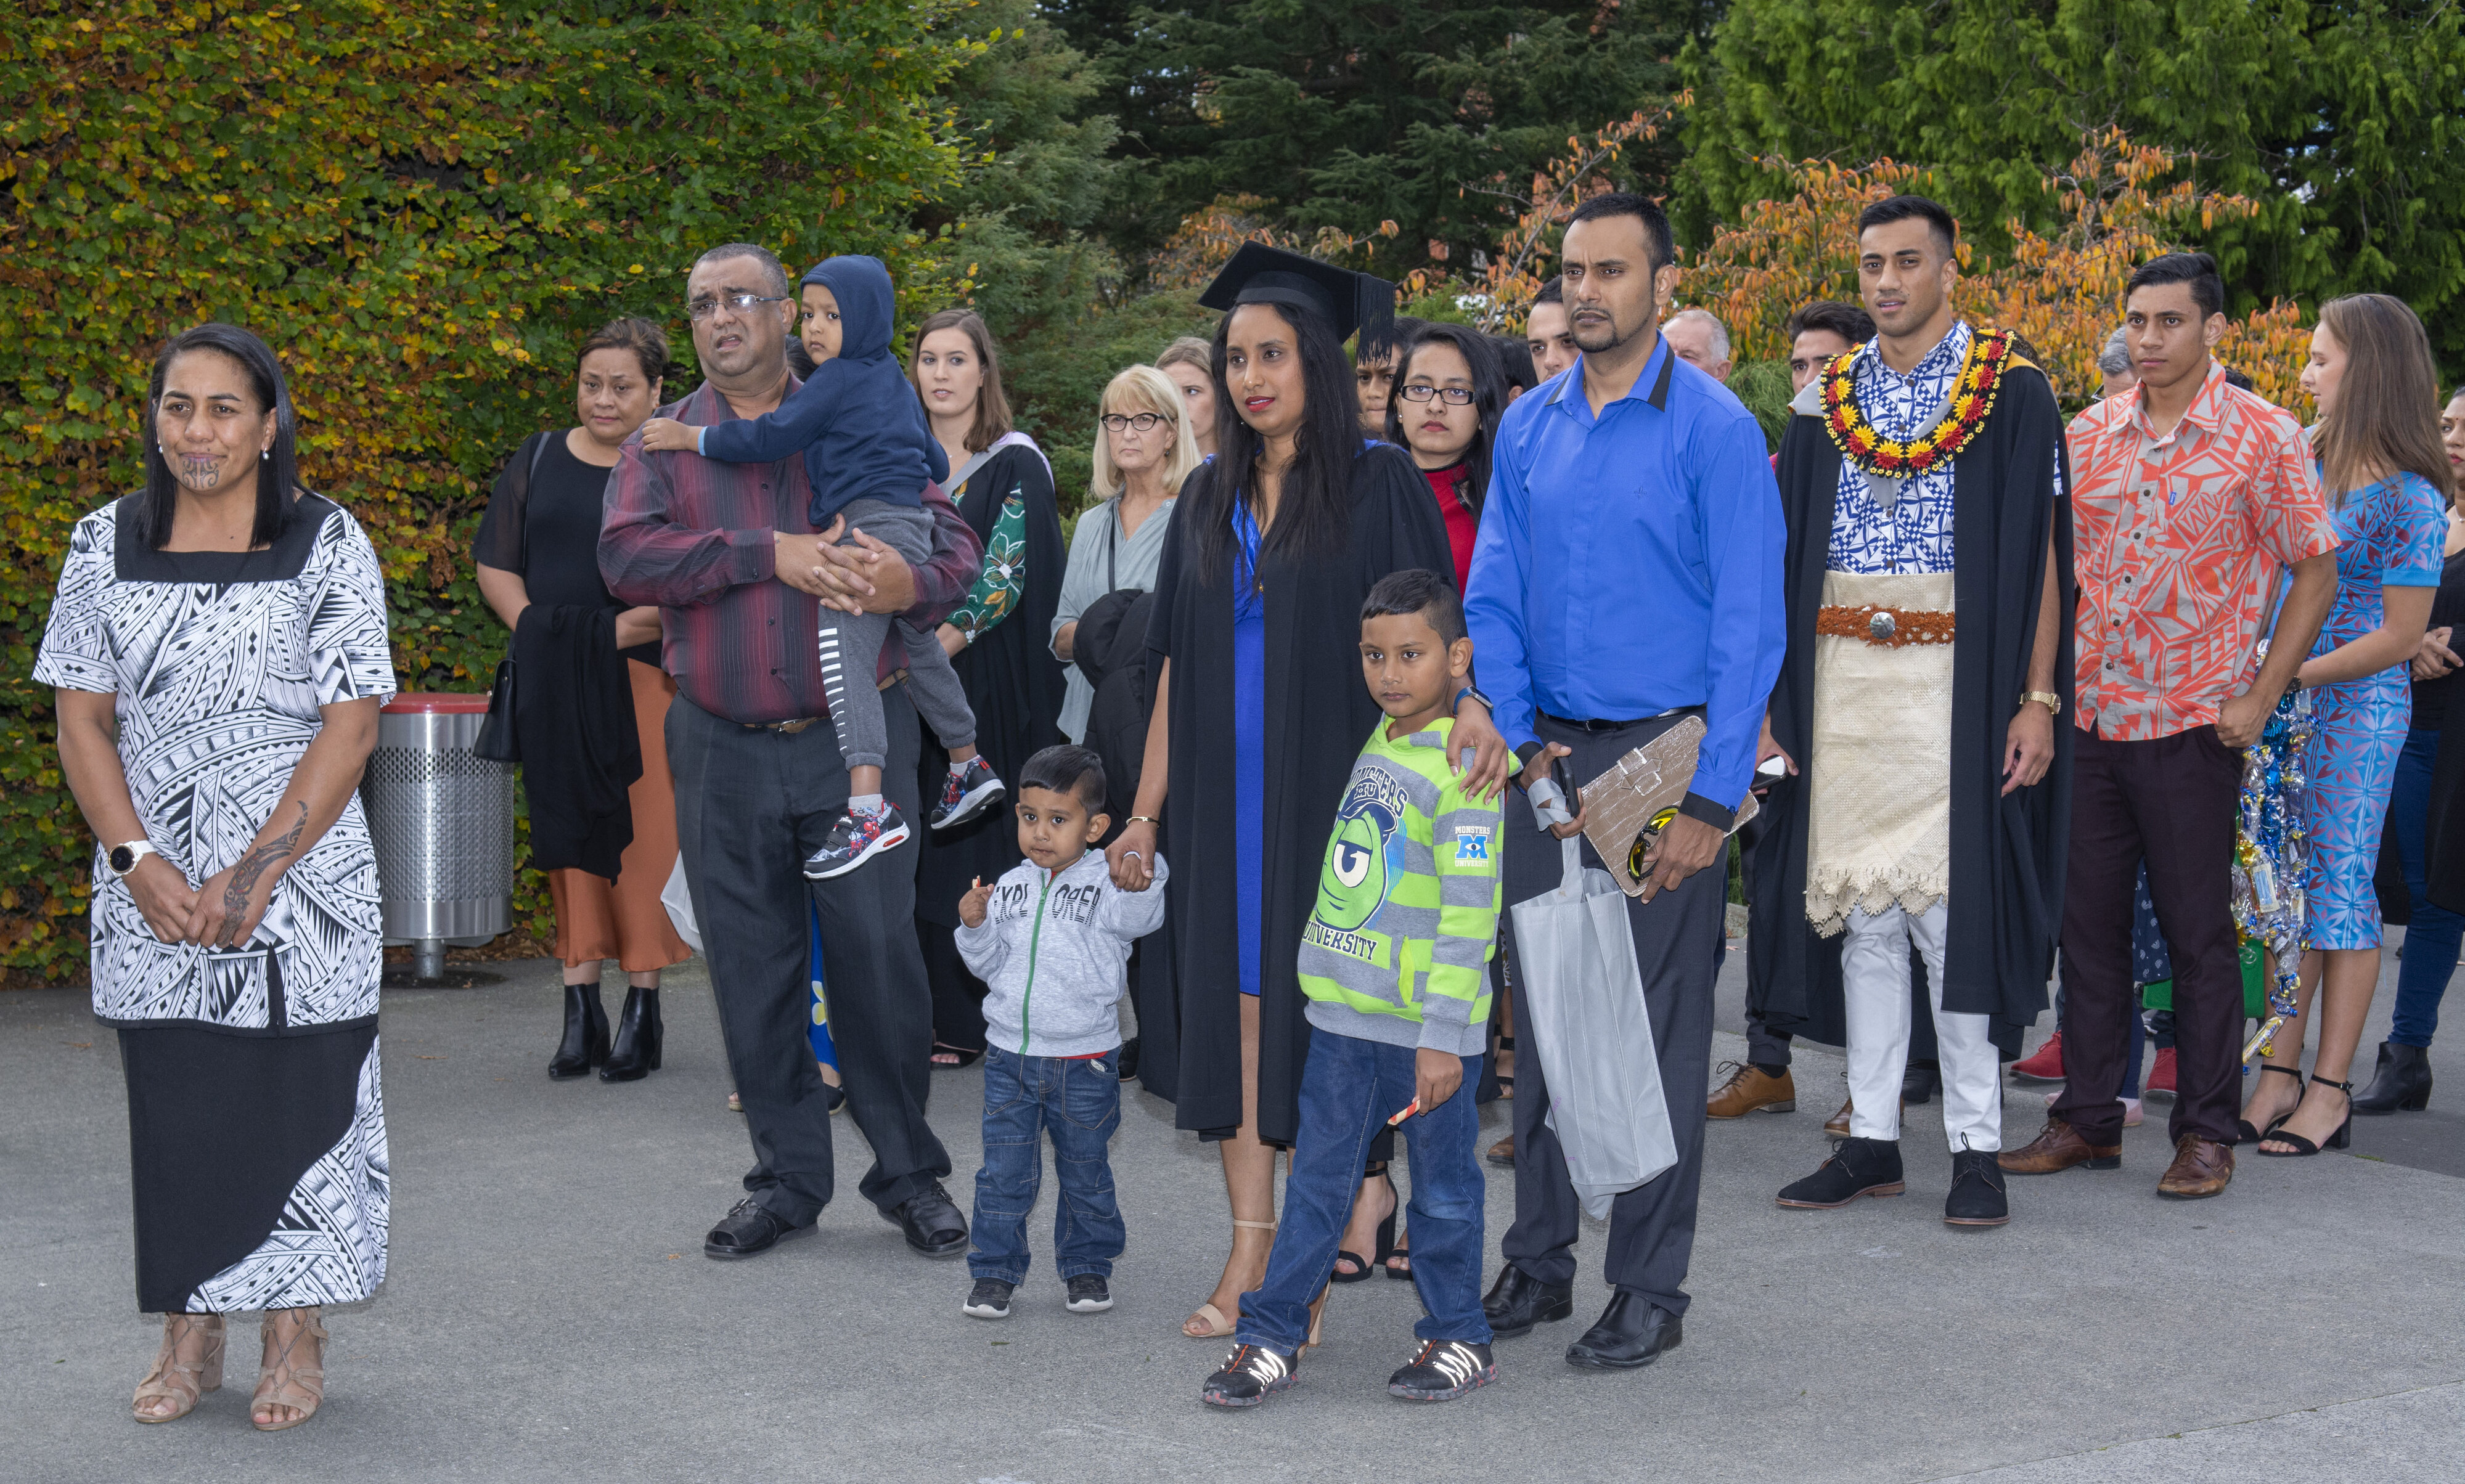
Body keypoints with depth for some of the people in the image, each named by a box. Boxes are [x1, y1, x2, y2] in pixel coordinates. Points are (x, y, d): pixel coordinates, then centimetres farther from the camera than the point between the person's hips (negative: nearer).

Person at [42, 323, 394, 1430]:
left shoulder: (327, 545, -3)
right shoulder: (108, 545, 6)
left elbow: (351, 726, -7)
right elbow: (82, 717, 5)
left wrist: (258, 872, -14)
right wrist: (136, 859, -8)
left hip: (300, 886, -2)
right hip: (151, 895, 3)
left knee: (297, 1102, 2)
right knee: (171, 1102, 7)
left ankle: (296, 1339, 15)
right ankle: (190, 1335, 21)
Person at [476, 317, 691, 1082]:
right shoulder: (539, 460, 12)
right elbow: (494, 565, 12)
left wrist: (616, 630, -17)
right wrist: (535, 629, -6)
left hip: (644, 679, -3)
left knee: (644, 836, -5)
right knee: (568, 836, 5)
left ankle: (643, 1006, 3)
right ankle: (581, 1005, 12)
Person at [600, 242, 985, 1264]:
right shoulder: (662, 445, 8)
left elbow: (957, 545, 3)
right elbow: (626, 555, -9)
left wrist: (912, 584, -21)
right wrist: (771, 554, -18)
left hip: (855, 738, -1)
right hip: (722, 750, 1)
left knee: (879, 953, -1)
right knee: (753, 969, 7)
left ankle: (909, 1174, 14)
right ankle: (787, 1178, 21)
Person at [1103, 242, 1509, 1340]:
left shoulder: (1376, 484, -3)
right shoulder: (1209, 499, 12)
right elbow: (1177, 664, 13)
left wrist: (1465, 702, -30)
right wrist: (1147, 811, 11)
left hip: (1331, 786, -5)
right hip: (1227, 797, 5)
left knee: (1325, 1006, -3)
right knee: (1235, 1003, 3)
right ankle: (1251, 1256, 9)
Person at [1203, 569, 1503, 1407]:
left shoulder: (1464, 767, -17)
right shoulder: (1380, 740, 9)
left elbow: (1468, 912, -19)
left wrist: (1443, 1034, -21)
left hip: (1426, 1026, -7)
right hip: (1344, 1013, 7)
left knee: (1442, 1184, 8)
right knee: (1318, 1175, 10)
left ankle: (1458, 1337, 22)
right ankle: (1272, 1337, 15)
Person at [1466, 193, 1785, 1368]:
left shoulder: (1714, 427, -7)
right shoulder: (1527, 427, 9)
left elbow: (1749, 623, -10)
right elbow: (1492, 598, 12)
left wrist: (1712, 795, -15)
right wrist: (1521, 740, -2)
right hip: (1547, 755, 5)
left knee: (1659, 1022, 0)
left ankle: (1648, 1290, 9)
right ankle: (1537, 1262, 21)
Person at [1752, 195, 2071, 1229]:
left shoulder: (2012, 391, 0)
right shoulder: (1826, 398, 12)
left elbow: (2042, 551, -3)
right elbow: (1787, 552, 12)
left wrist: (2038, 698, -10)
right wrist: (1767, 697, 5)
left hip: (1954, 680, -4)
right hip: (1841, 686, 4)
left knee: (1952, 905, -6)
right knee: (1859, 911, 6)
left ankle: (1976, 1146, 3)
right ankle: (1871, 1140, 13)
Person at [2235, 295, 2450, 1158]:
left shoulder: (2410, 497, -12)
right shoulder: (2304, 457, 6)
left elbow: (2401, 637, -12)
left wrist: (2290, 676, -15)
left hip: (2358, 706, -6)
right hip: (2279, 700, 6)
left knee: (2340, 884, -1)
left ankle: (2330, 1092, 6)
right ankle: (2279, 1077, 12)